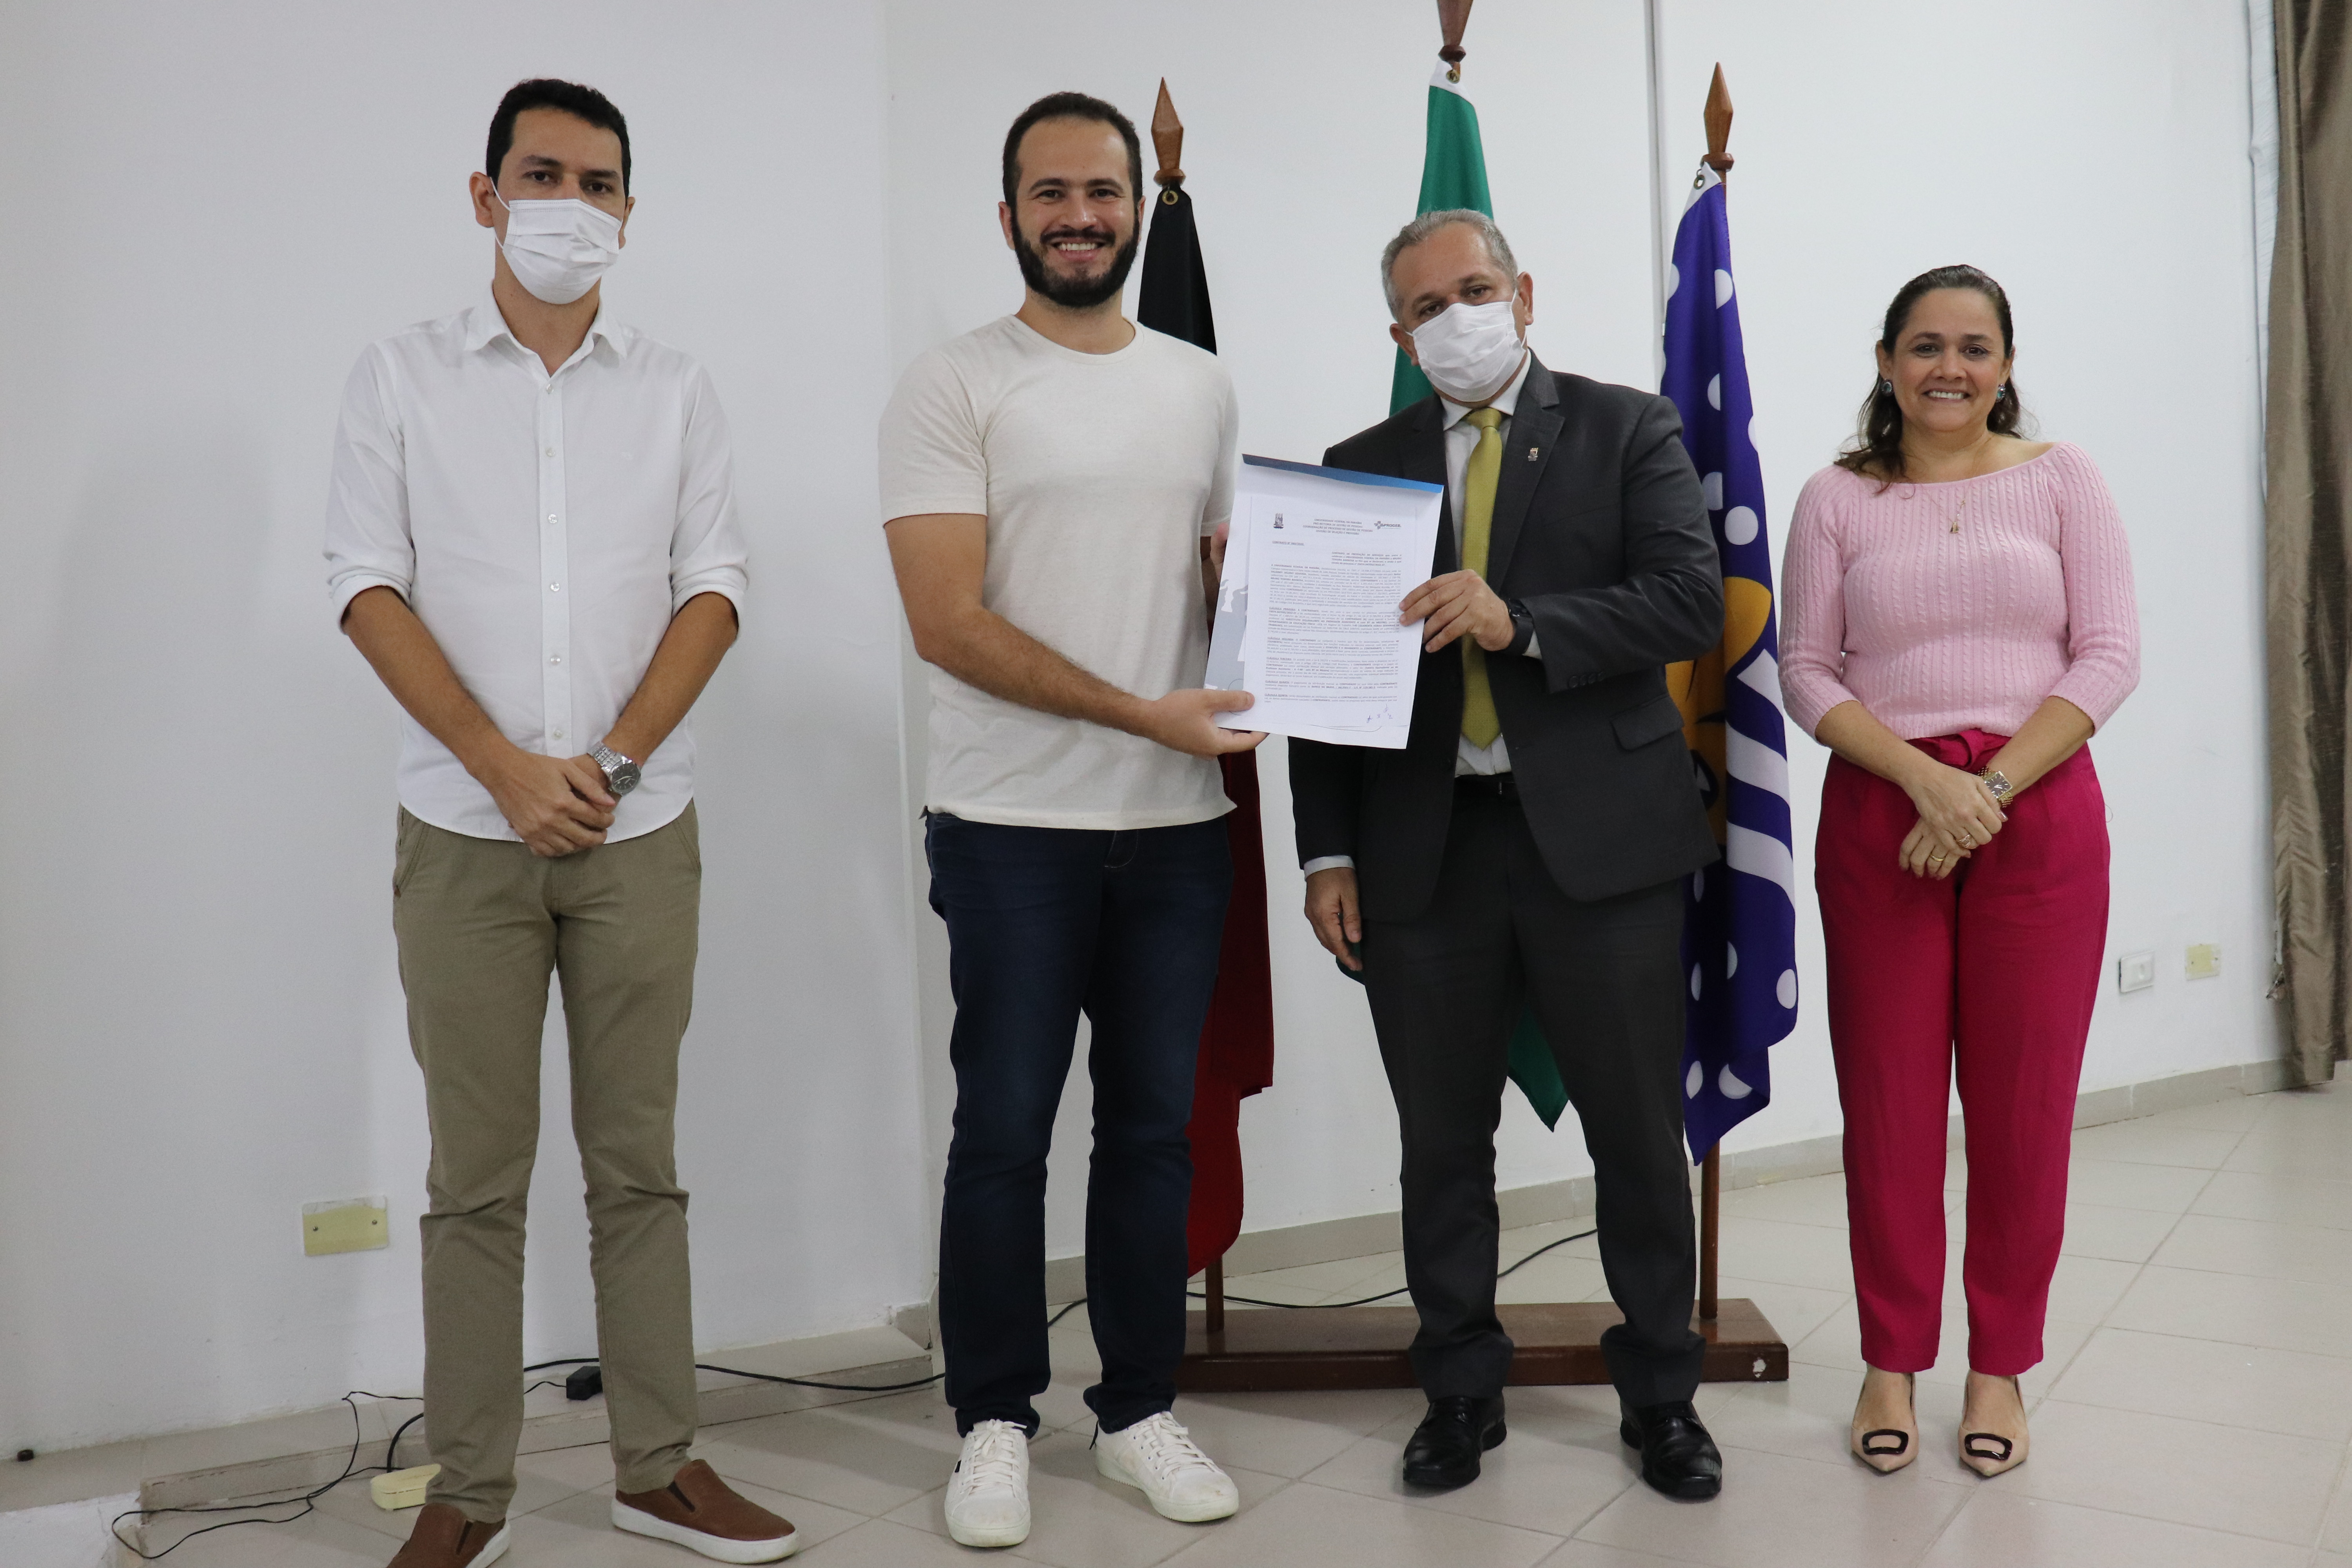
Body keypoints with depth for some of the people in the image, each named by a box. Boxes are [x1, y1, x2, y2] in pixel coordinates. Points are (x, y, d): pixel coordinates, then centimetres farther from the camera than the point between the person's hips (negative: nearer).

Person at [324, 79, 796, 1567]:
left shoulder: (675, 388, 9)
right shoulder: (403, 377, 6)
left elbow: (716, 586, 2)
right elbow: (372, 587, -1)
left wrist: (614, 760, -10)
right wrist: (506, 768, -12)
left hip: (638, 831, 1)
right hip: (464, 833, -1)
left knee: (639, 1161, 8)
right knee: (478, 1175, 5)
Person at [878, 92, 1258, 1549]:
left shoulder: (1203, 387, 11)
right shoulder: (952, 388, -4)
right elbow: (950, 622, -13)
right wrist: (1144, 713, -19)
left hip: (1179, 825, 4)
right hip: (1013, 829, -4)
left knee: (1154, 1125, 12)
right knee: (1006, 1130, 6)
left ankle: (1140, 1406, 28)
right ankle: (996, 1421, 23)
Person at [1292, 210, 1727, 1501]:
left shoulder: (1626, 430, 5)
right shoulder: (1362, 466, 10)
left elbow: (1692, 602, -7)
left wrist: (1522, 623, -20)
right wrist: (1328, 851, 1)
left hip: (1598, 835, -1)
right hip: (1422, 848, 2)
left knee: (1638, 1135, 8)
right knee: (1443, 1140, 11)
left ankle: (1660, 1393, 28)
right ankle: (1460, 1391, 29)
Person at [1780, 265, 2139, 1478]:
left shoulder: (2059, 479, 6)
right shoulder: (1839, 498, 6)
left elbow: (2109, 655, 0)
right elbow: (1805, 669, 1)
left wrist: (1996, 787, -12)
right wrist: (1924, 777, -13)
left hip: (2041, 818, 0)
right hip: (1880, 818, 0)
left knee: (2023, 1104, 4)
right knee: (1888, 1100, 4)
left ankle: (2002, 1365, 21)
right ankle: (1892, 1361, 19)